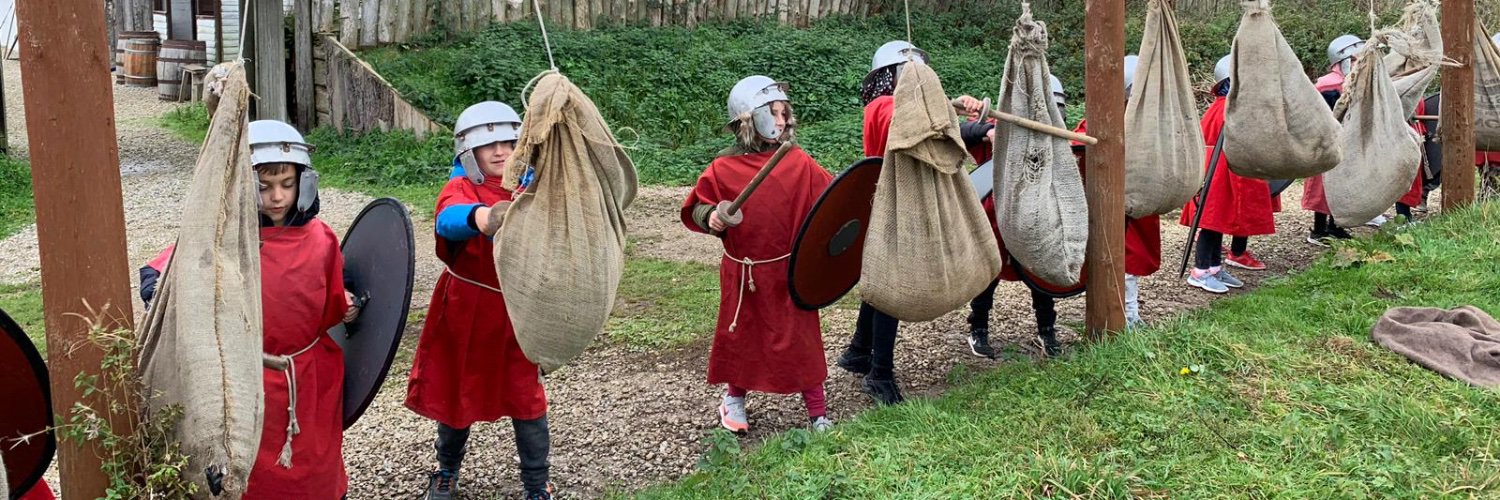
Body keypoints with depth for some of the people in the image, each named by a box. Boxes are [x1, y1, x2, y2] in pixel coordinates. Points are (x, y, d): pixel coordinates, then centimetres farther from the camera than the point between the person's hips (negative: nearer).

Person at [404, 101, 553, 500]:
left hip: (517, 314, 2)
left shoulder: (530, 192, -2)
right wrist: (481, 217, -60)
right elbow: (449, 220, -39)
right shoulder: (460, 190, -14)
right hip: (466, 315, -2)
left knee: (527, 399, 4)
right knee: (457, 392, 14)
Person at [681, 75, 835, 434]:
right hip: (742, 273, 0)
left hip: (790, 271, 0)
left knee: (801, 338, 4)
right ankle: (734, 398, 37)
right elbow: (696, 208, 1)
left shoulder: (798, 163, -3)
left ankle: (817, 411, 16)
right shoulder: (723, 169, -6)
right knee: (740, 336, 14)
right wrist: (710, 217, -20)